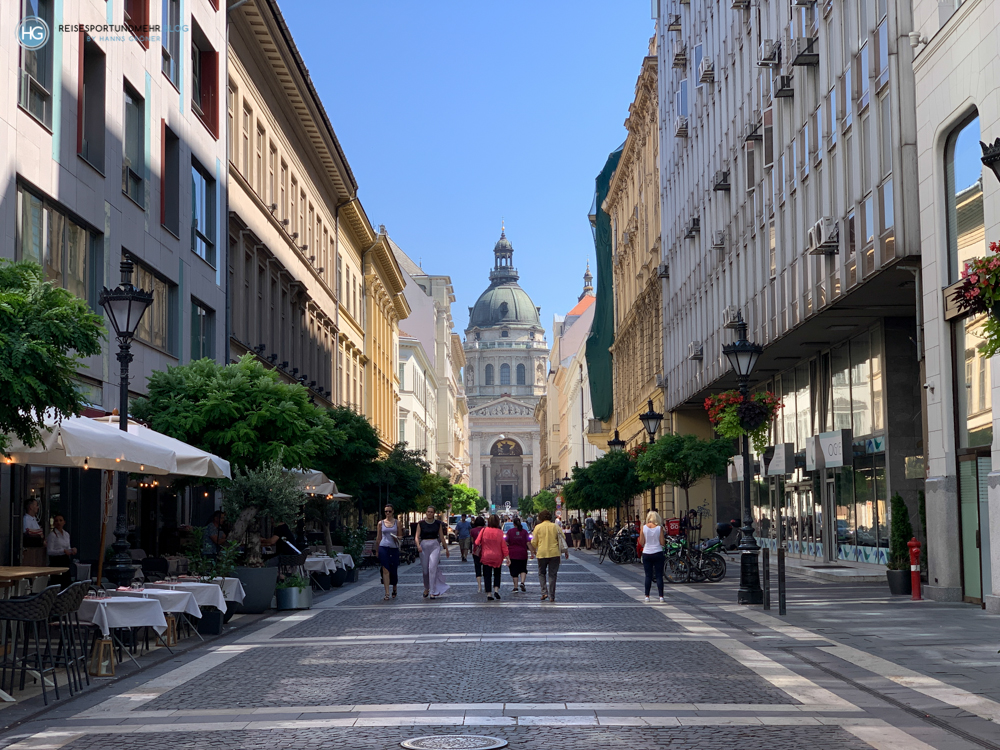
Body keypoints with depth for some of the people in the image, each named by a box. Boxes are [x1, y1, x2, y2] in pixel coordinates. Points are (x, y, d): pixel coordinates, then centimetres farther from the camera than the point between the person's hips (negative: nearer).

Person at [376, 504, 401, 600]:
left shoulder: (397, 522, 7)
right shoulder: (381, 523, 7)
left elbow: (400, 536, 12)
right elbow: (378, 538, 13)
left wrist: (397, 538, -10)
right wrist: (377, 550, 14)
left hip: (394, 548, 1)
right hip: (383, 548, -1)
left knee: (394, 571, 6)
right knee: (385, 570, -8)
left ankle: (394, 590, 31)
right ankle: (387, 594, -9)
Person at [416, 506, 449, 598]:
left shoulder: (438, 523, 4)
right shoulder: (421, 524, 1)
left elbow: (442, 537, 11)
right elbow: (417, 537, -3)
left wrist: (446, 549, 15)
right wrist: (418, 546, -22)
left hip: (435, 546, -1)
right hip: (424, 546, 1)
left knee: (432, 568, -14)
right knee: (425, 569, 8)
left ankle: (433, 592, -13)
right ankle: (426, 588, 32)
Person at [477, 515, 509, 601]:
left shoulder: (484, 531, -7)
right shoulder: (499, 532, -8)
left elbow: (477, 542, 1)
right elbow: (504, 545, -6)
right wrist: (507, 557, 1)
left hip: (486, 556, 0)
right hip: (497, 557, 0)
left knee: (487, 576, 4)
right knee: (497, 574, 18)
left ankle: (489, 594, -1)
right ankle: (496, 590, 2)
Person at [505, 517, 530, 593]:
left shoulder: (510, 532, -2)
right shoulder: (524, 532, 0)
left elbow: (506, 543, -2)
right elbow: (528, 543, -3)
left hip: (512, 554, -1)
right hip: (523, 553, 1)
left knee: (514, 572, 4)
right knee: (523, 569, 14)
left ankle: (515, 587, 2)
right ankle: (522, 582, -8)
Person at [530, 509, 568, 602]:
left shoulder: (538, 527, 0)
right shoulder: (556, 527, 3)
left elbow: (534, 542, 3)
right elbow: (562, 539, 4)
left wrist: (534, 550, 20)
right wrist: (566, 551, 12)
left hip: (542, 553, -1)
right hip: (554, 553, 1)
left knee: (541, 573, 15)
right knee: (552, 574, 6)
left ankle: (544, 592, -1)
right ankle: (552, 596, 4)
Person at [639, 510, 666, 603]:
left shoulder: (644, 528, -3)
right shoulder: (659, 528, -6)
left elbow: (641, 542, -1)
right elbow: (662, 543, -6)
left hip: (646, 553, 1)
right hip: (658, 553, -1)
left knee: (648, 576, 7)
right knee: (659, 575, 3)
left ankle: (647, 596, 6)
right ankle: (661, 596, 0)